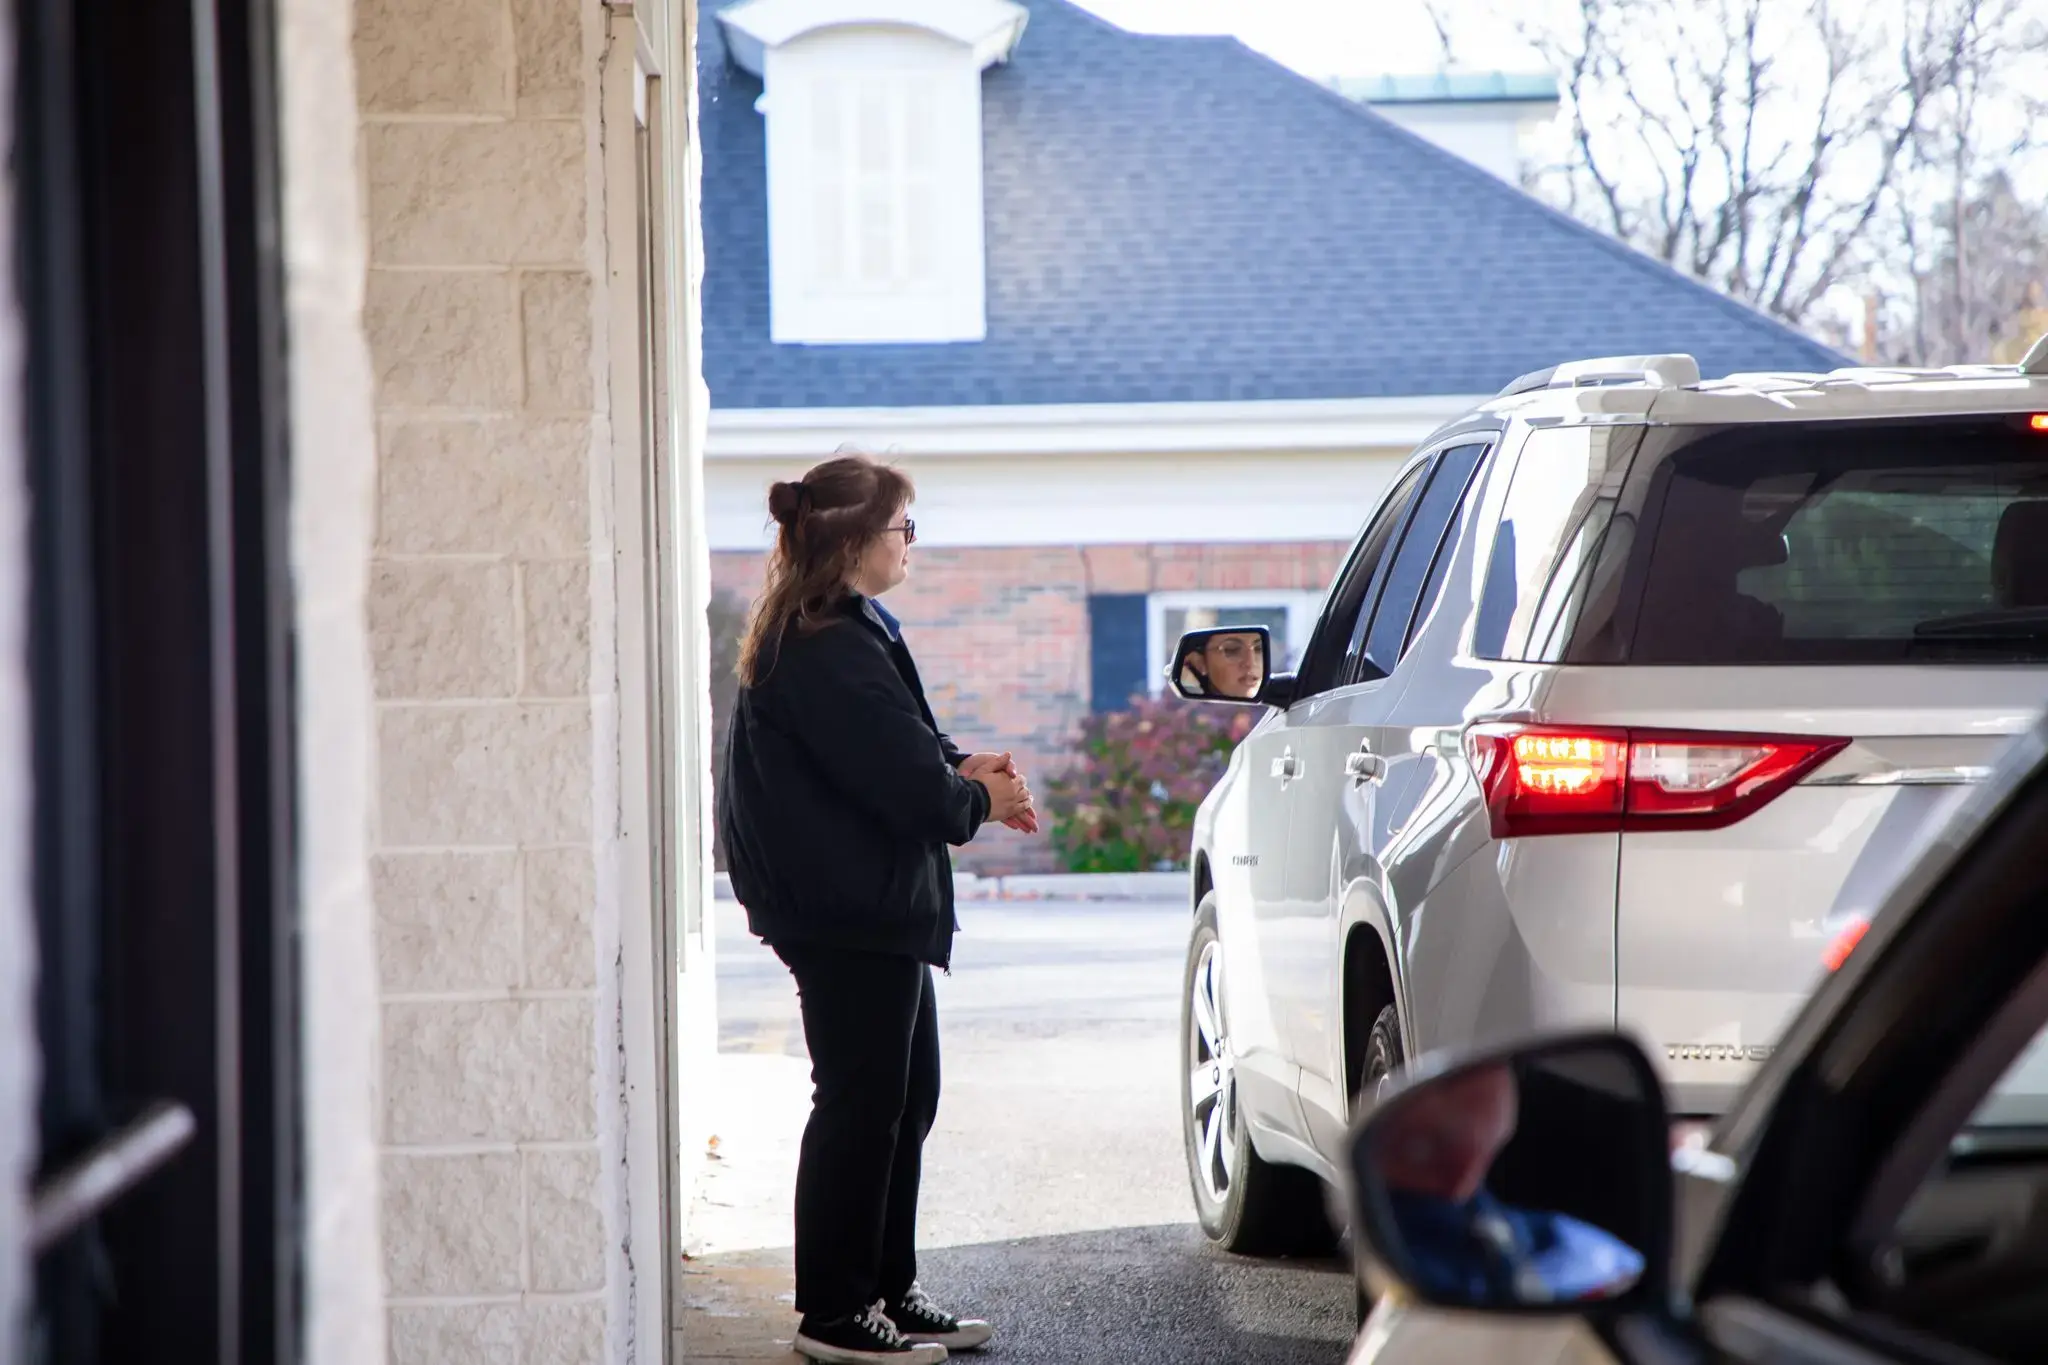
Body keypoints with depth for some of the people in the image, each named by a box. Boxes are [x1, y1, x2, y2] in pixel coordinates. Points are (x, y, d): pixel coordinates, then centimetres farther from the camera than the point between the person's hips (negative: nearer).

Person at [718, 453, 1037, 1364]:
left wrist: (959, 771, 2)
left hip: (869, 911, 11)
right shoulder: (835, 653, -21)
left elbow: (892, 753, 21)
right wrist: (981, 799, -4)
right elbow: (907, 786, -23)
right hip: (852, 915, -11)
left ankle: (889, 1290, 24)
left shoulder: (830, 635, 14)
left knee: (904, 1094, 16)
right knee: (861, 1101, -4)